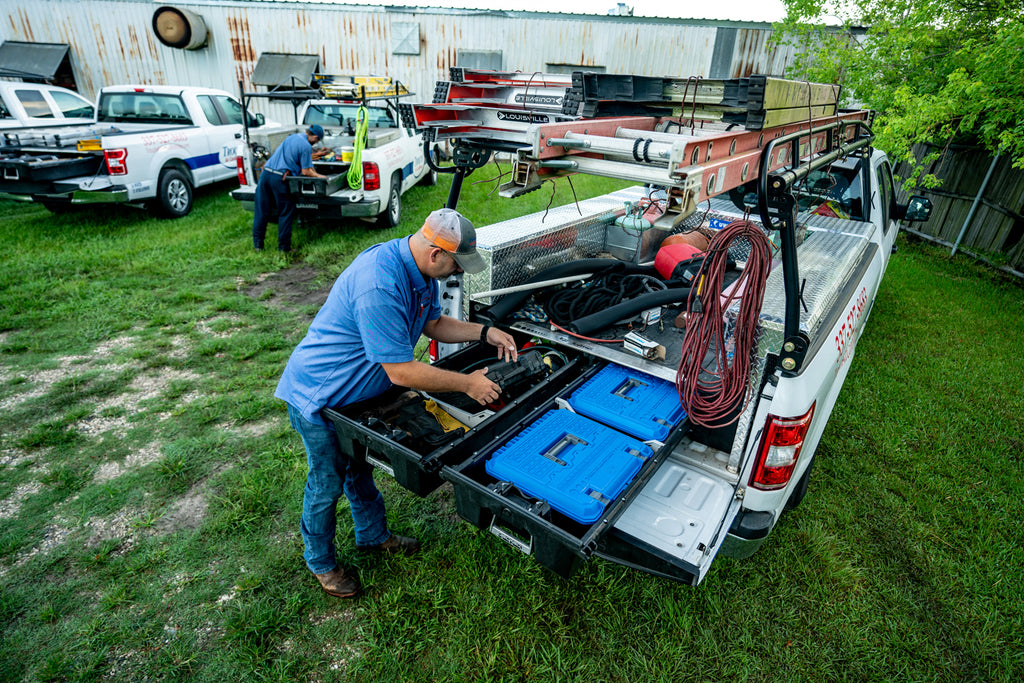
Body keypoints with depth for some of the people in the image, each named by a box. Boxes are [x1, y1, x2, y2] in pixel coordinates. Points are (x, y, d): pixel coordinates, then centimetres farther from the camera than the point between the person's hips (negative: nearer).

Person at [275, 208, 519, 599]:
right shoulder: (378, 287, -38)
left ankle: (373, 535, 48)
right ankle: (321, 563, 37)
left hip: (355, 390, 9)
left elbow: (434, 324, 7)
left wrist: (484, 332, -6)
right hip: (318, 395, -8)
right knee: (327, 482, 11)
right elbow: (401, 373, -34)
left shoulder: (421, 271, -8)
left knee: (359, 467, 25)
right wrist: (467, 383, -25)